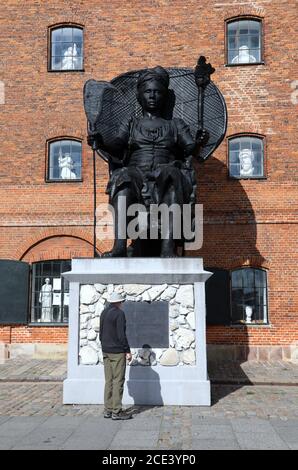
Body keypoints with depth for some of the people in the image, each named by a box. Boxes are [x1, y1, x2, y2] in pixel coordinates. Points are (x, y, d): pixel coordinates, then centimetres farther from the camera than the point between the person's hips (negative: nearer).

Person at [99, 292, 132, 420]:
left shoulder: (104, 313, 12)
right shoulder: (119, 313, -13)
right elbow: (121, 335, -16)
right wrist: (128, 351, -11)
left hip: (106, 351, 8)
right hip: (117, 352, -8)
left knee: (108, 381, 11)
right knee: (118, 381, -4)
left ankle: (108, 410, 15)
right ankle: (116, 411, -2)